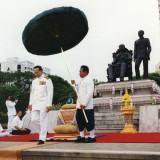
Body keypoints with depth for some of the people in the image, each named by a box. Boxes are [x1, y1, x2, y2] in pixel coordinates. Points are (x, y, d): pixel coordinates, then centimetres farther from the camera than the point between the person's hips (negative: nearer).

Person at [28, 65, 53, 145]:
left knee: (43, 121, -5)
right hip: (35, 104, 6)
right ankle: (43, 133, 23)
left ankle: (42, 139, 3)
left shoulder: (47, 80, -5)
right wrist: (30, 103, 13)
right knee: (34, 119, 2)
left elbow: (50, 93, -9)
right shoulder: (34, 80, 14)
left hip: (43, 104, -6)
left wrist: (49, 105, -14)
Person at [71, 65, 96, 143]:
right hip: (80, 106, 9)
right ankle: (82, 137, 22)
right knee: (80, 121, 12)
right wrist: (74, 84, 8)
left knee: (89, 122, -1)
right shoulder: (82, 80, 17)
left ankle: (92, 137, 11)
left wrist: (84, 104, -20)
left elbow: (89, 93, -18)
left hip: (87, 106, -9)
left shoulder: (89, 80, -11)